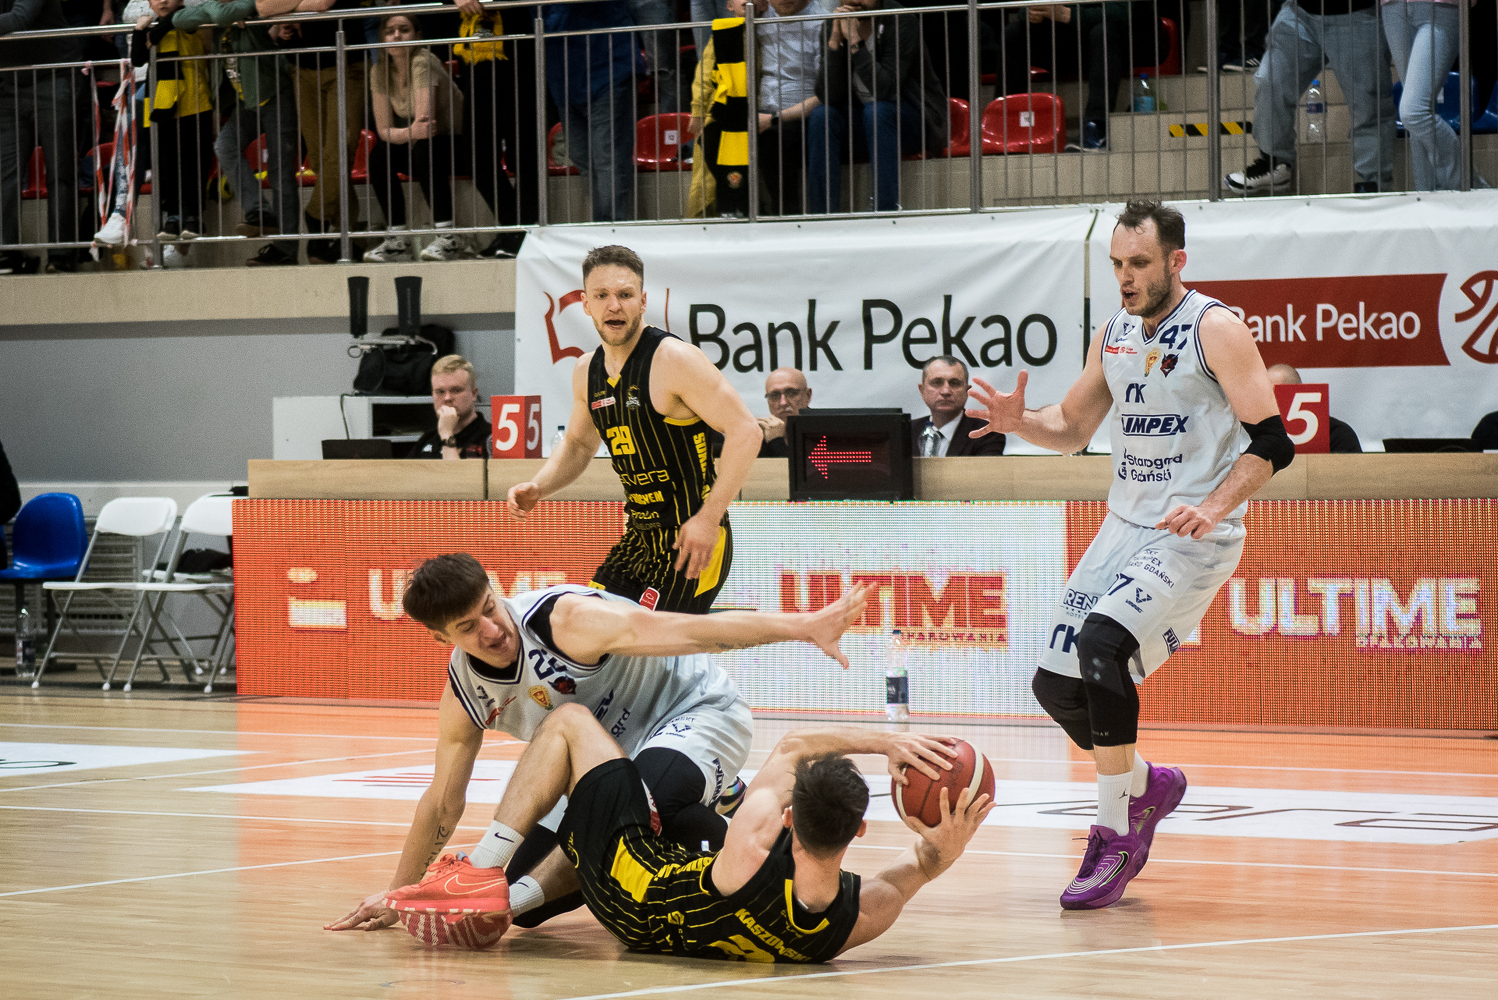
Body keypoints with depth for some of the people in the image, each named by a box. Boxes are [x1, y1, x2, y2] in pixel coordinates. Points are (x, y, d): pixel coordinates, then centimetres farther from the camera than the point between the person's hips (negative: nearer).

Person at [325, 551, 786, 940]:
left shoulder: (567, 621, -29)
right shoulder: (463, 695, -9)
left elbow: (697, 630, -36)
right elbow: (443, 803, 6)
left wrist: (801, 626, -45)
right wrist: (397, 894, 9)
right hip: (614, 756, 8)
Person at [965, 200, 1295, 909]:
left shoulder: (1215, 330, -12)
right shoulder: (1115, 335, 10)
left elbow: (1272, 444, -15)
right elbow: (1072, 427, 21)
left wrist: (1214, 508, -29)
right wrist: (1019, 422, -1)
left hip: (1195, 537, -8)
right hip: (1125, 527, 8)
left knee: (1101, 642, -28)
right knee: (1057, 683, 3)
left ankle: (1116, 836, -17)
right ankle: (1147, 784, 30)